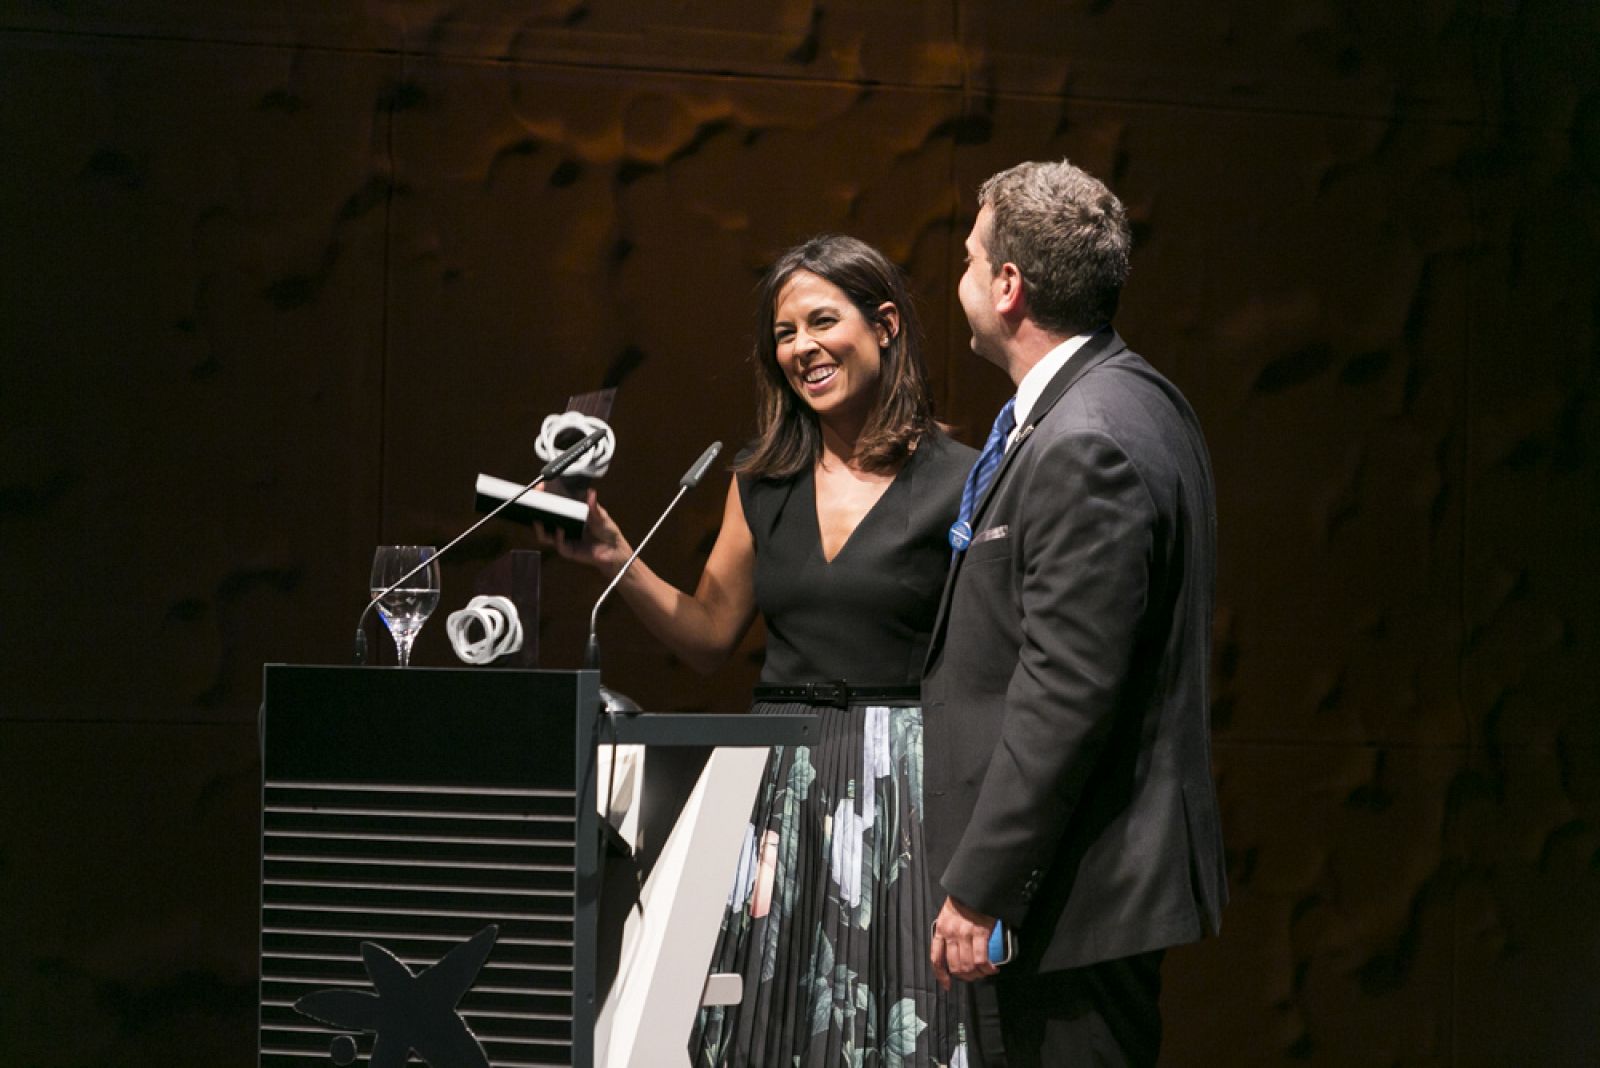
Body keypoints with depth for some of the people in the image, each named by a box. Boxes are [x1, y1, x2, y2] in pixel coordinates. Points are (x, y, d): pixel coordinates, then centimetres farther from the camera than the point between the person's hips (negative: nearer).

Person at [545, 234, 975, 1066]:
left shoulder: (959, 484, -4)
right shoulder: (763, 480, 10)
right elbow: (709, 633, 16)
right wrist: (615, 560, 5)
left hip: (902, 783, -4)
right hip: (779, 782, 5)